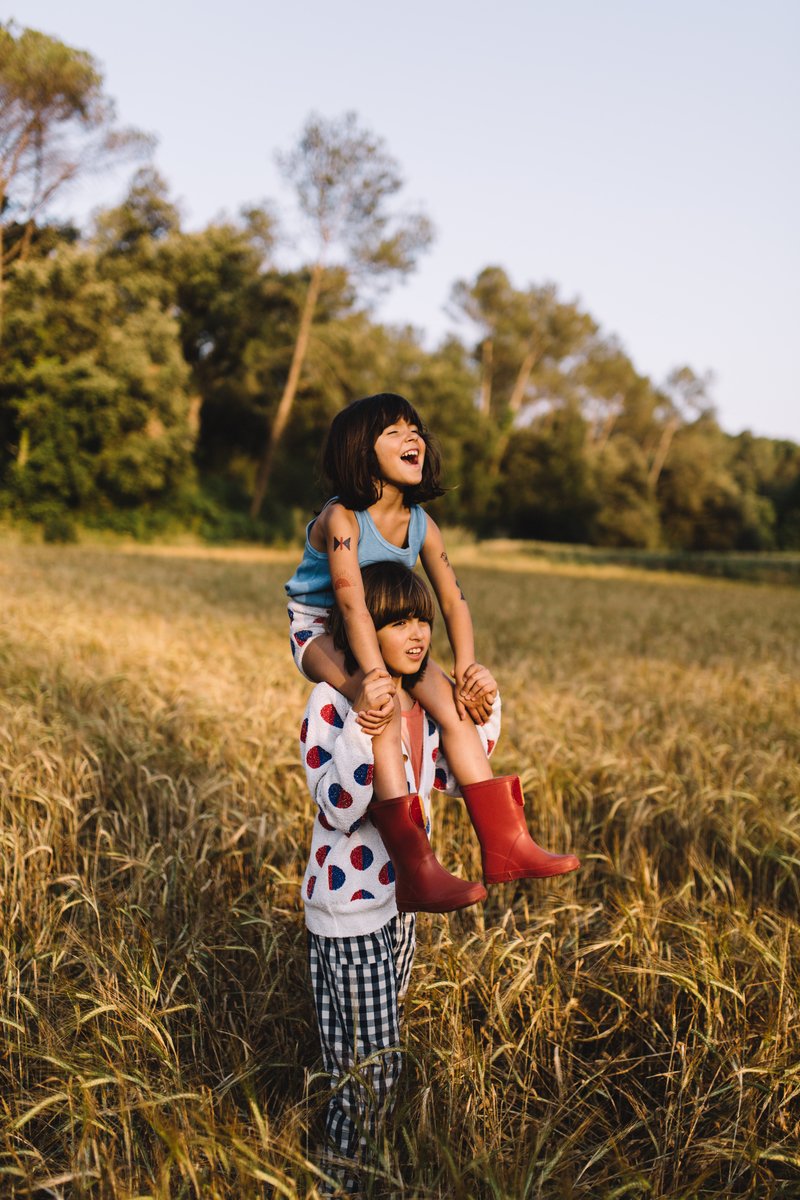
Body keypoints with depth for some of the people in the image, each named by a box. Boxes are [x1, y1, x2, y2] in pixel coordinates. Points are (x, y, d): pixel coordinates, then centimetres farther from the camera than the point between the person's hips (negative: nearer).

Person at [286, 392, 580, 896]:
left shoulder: (421, 524, -3)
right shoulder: (341, 519, -21)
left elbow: (453, 602, -5)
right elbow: (352, 604, -34)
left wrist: (466, 670, -20)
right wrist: (375, 677, -45)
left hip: (381, 638, 6)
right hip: (319, 635, -6)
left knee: (455, 701, -14)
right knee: (381, 703, -34)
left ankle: (503, 844, -10)